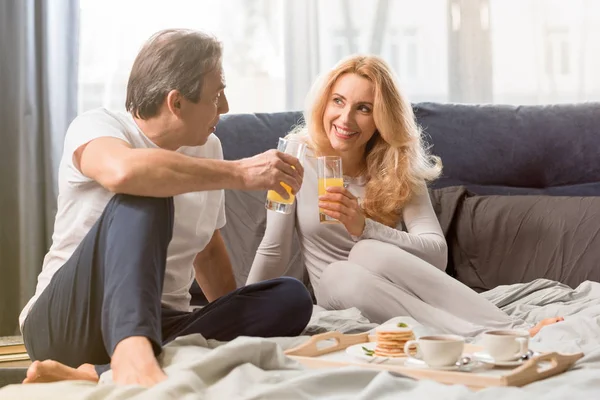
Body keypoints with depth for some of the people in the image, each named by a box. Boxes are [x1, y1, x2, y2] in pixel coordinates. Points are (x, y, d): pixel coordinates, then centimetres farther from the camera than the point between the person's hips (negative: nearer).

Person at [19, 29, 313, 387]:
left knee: (291, 298, -19)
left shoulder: (208, 148, 10)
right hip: (69, 319, -6)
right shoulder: (97, 125, -9)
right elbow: (122, 170, -35)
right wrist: (240, 173, -29)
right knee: (142, 196, -28)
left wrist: (238, 324, 14)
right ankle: (132, 356, -51)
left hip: (159, 326, 6)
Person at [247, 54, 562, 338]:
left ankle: (514, 330, -43)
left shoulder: (399, 168, -3)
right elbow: (273, 252, 3)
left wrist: (365, 227, -29)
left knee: (370, 252, -33)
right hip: (338, 301, 0)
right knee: (340, 274, -35)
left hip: (396, 293, 0)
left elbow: (437, 252, -16)